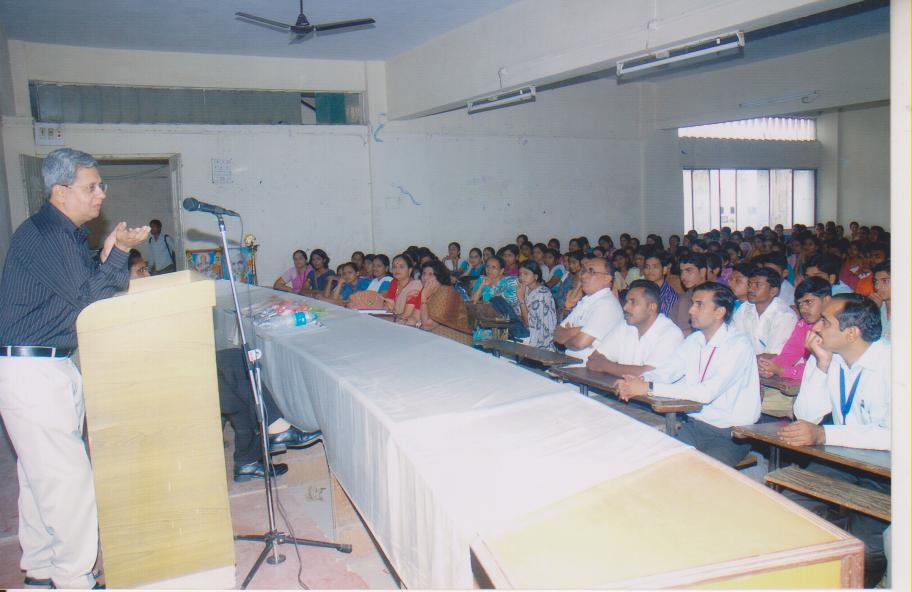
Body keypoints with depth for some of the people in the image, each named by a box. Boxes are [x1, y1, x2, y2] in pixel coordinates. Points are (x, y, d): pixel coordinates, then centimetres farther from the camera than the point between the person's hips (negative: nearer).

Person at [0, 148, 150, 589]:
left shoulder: (70, 234, 14)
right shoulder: (39, 234, -16)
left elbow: (88, 290, 14)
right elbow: (85, 299, -20)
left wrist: (109, 254, 0)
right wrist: (119, 252, -15)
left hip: (56, 366, 10)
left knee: (42, 472, 17)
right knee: (68, 476, -6)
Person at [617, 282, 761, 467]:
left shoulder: (739, 344, -16)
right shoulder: (694, 340, 8)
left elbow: (707, 392, -27)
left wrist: (649, 388, -28)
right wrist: (640, 379, -21)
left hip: (730, 434, -6)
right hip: (694, 424, 6)